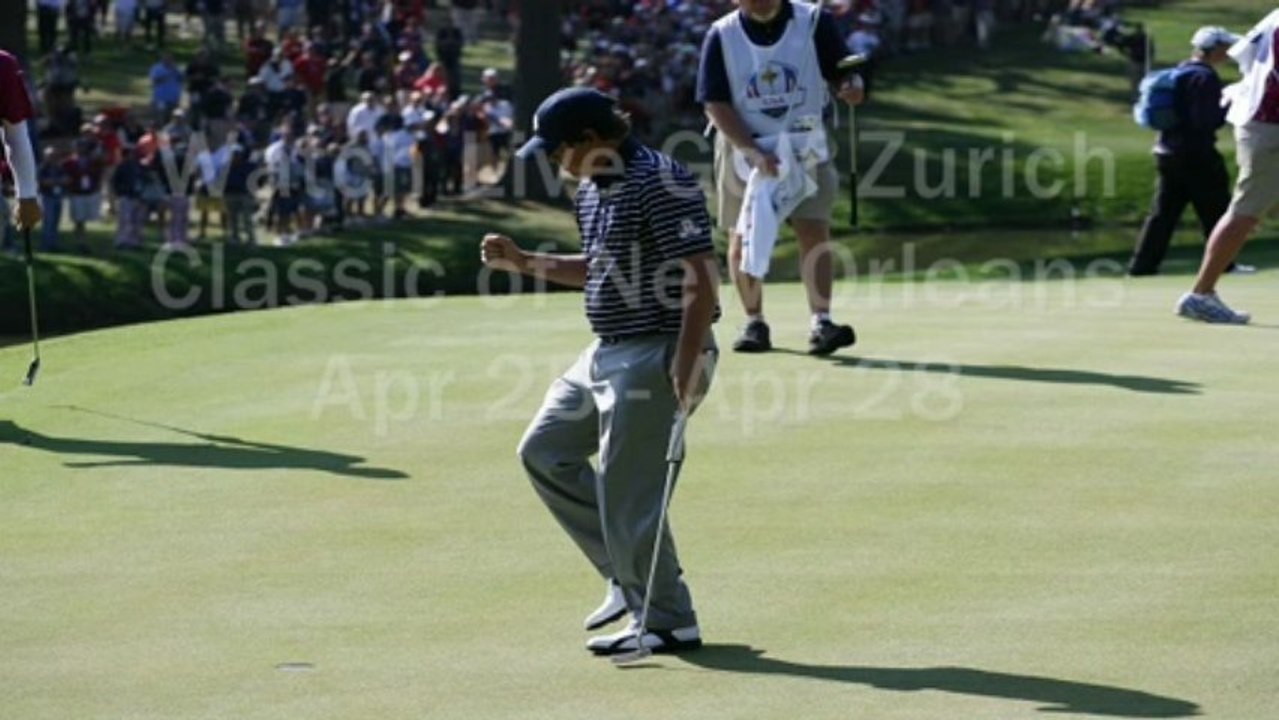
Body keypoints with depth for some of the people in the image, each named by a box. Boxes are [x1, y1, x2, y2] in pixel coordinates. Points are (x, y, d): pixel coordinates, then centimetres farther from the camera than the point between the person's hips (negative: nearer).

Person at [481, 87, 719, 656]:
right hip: (606, 352, 11)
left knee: (626, 493, -8)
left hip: (656, 356, -11)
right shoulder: (591, 190, 12)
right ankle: (629, 578, 19)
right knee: (544, 451, 15)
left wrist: (687, 367, -28)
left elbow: (701, 279, -22)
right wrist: (522, 262, 18)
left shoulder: (660, 183, -19)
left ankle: (668, 623, 5)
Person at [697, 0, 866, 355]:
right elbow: (716, 104, -10)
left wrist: (851, 87, -27)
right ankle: (754, 323, 19)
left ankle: (821, 322, -16)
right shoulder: (722, 36, -7)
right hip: (744, 149, 0)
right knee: (743, 238, 5)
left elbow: (842, 73, -1)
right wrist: (753, 152, -21)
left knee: (814, 230, -11)